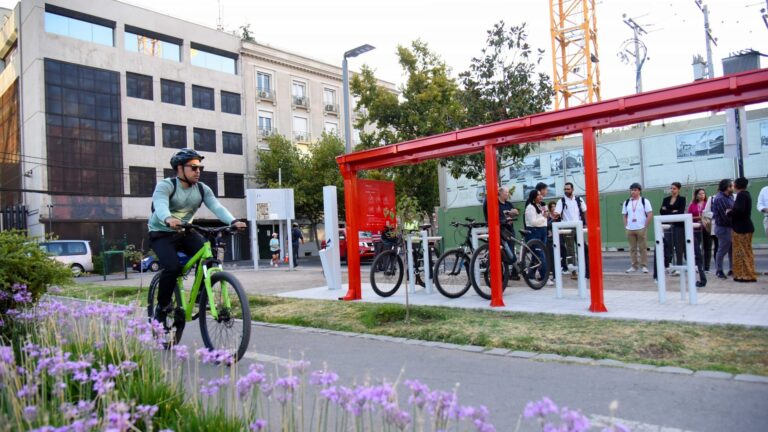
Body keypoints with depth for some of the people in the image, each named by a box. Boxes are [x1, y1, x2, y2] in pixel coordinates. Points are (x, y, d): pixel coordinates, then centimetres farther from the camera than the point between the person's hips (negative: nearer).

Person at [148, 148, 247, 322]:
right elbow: (160, 205, -37)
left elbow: (217, 207, -19)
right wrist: (169, 219, -61)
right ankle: (162, 308, -4)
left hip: (185, 232, 4)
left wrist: (233, 221, -40)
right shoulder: (165, 185, -16)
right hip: (162, 234, -4)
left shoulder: (202, 189, -3)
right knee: (172, 267, -27)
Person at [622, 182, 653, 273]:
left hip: (641, 228, -3)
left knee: (643, 248, -1)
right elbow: (625, 216, 15)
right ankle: (634, 265, 13)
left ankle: (644, 266, 5)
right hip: (630, 229, 3)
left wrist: (645, 226, -9)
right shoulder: (626, 203, 11)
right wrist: (626, 226, 4)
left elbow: (650, 214, -3)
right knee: (632, 248, 7)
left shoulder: (644, 201, 1)